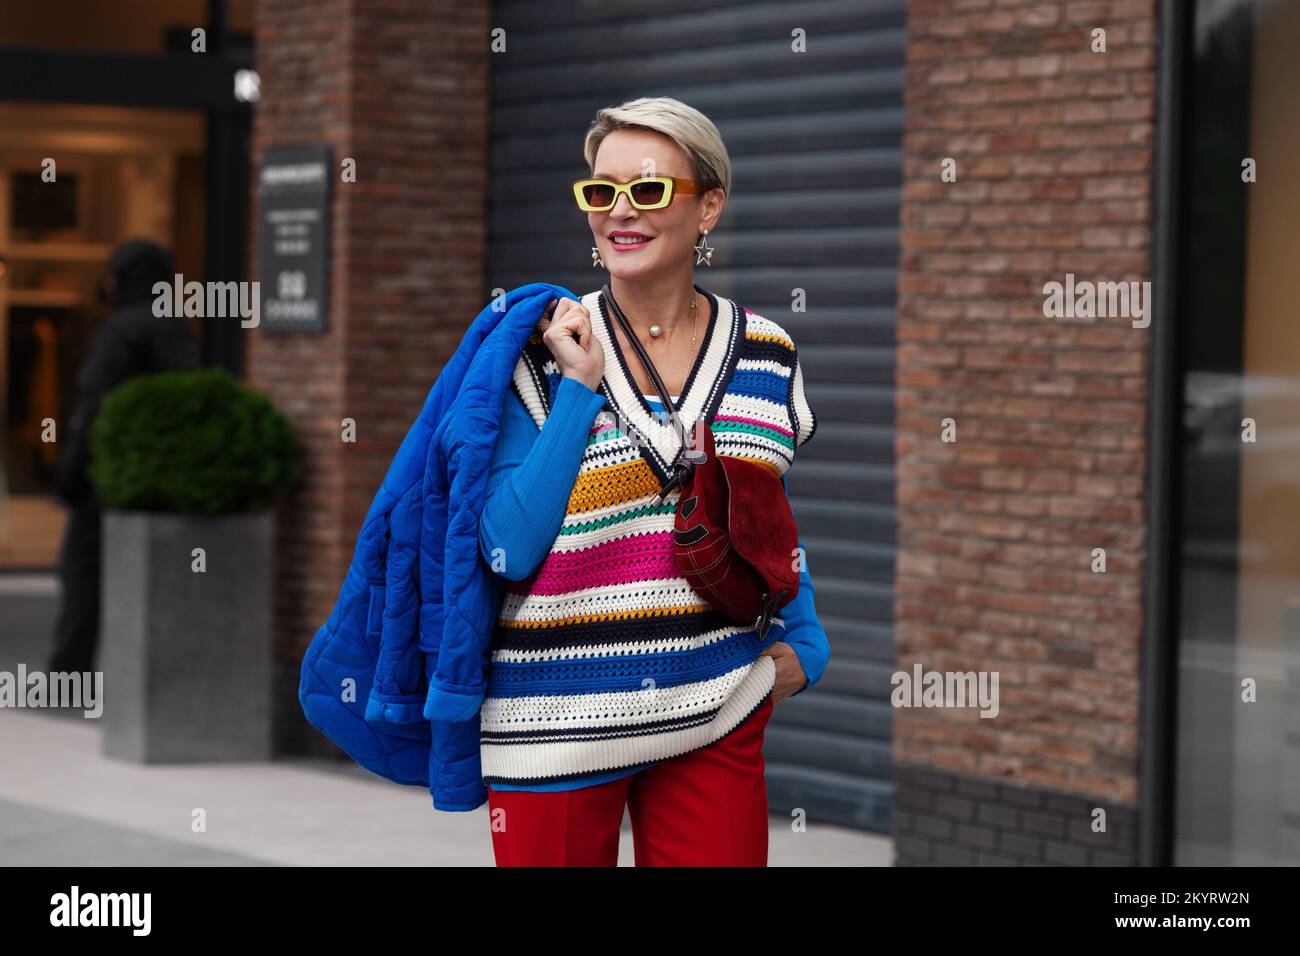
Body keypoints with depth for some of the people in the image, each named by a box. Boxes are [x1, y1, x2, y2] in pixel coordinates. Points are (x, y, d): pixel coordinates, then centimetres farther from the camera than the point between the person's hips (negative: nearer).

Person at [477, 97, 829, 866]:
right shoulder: (542, 352, -4)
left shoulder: (767, 359, 5)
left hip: (716, 723, 2)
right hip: (558, 724, -2)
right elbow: (510, 551, -11)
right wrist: (580, 389, -14)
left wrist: (805, 644, 5)